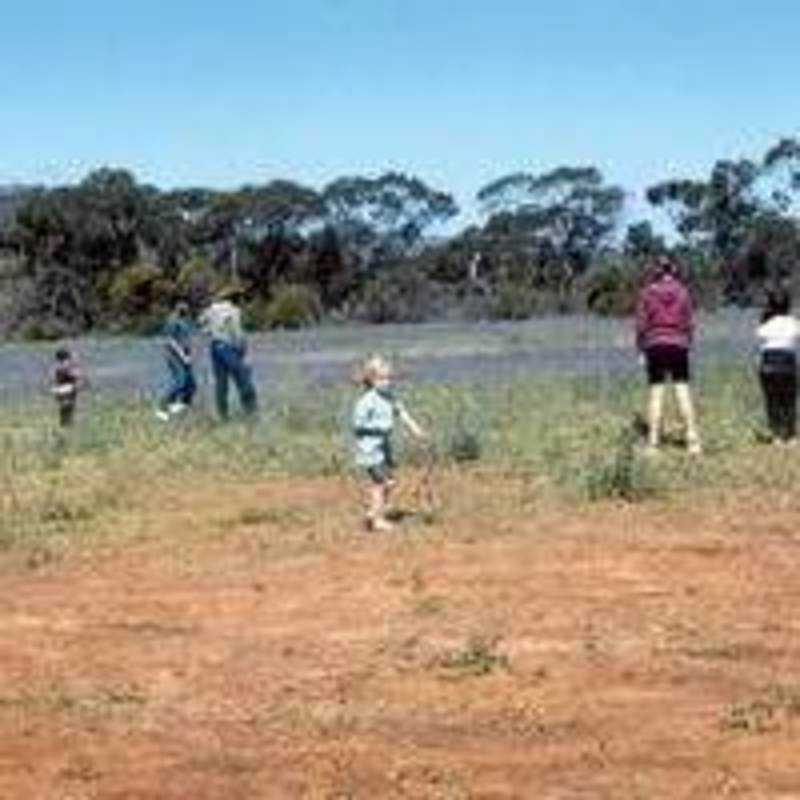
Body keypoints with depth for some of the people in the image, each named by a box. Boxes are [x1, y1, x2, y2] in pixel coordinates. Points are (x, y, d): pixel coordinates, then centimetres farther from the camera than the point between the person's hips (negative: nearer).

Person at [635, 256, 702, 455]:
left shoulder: (647, 293, 1)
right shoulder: (683, 292, 3)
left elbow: (641, 324, 0)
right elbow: (690, 323, 3)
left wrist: (641, 349, 7)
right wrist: (687, 344, 13)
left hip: (654, 344, 0)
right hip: (678, 344, 0)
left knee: (656, 392, 3)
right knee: (683, 390, 2)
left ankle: (653, 441, 1)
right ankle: (692, 437, -5)